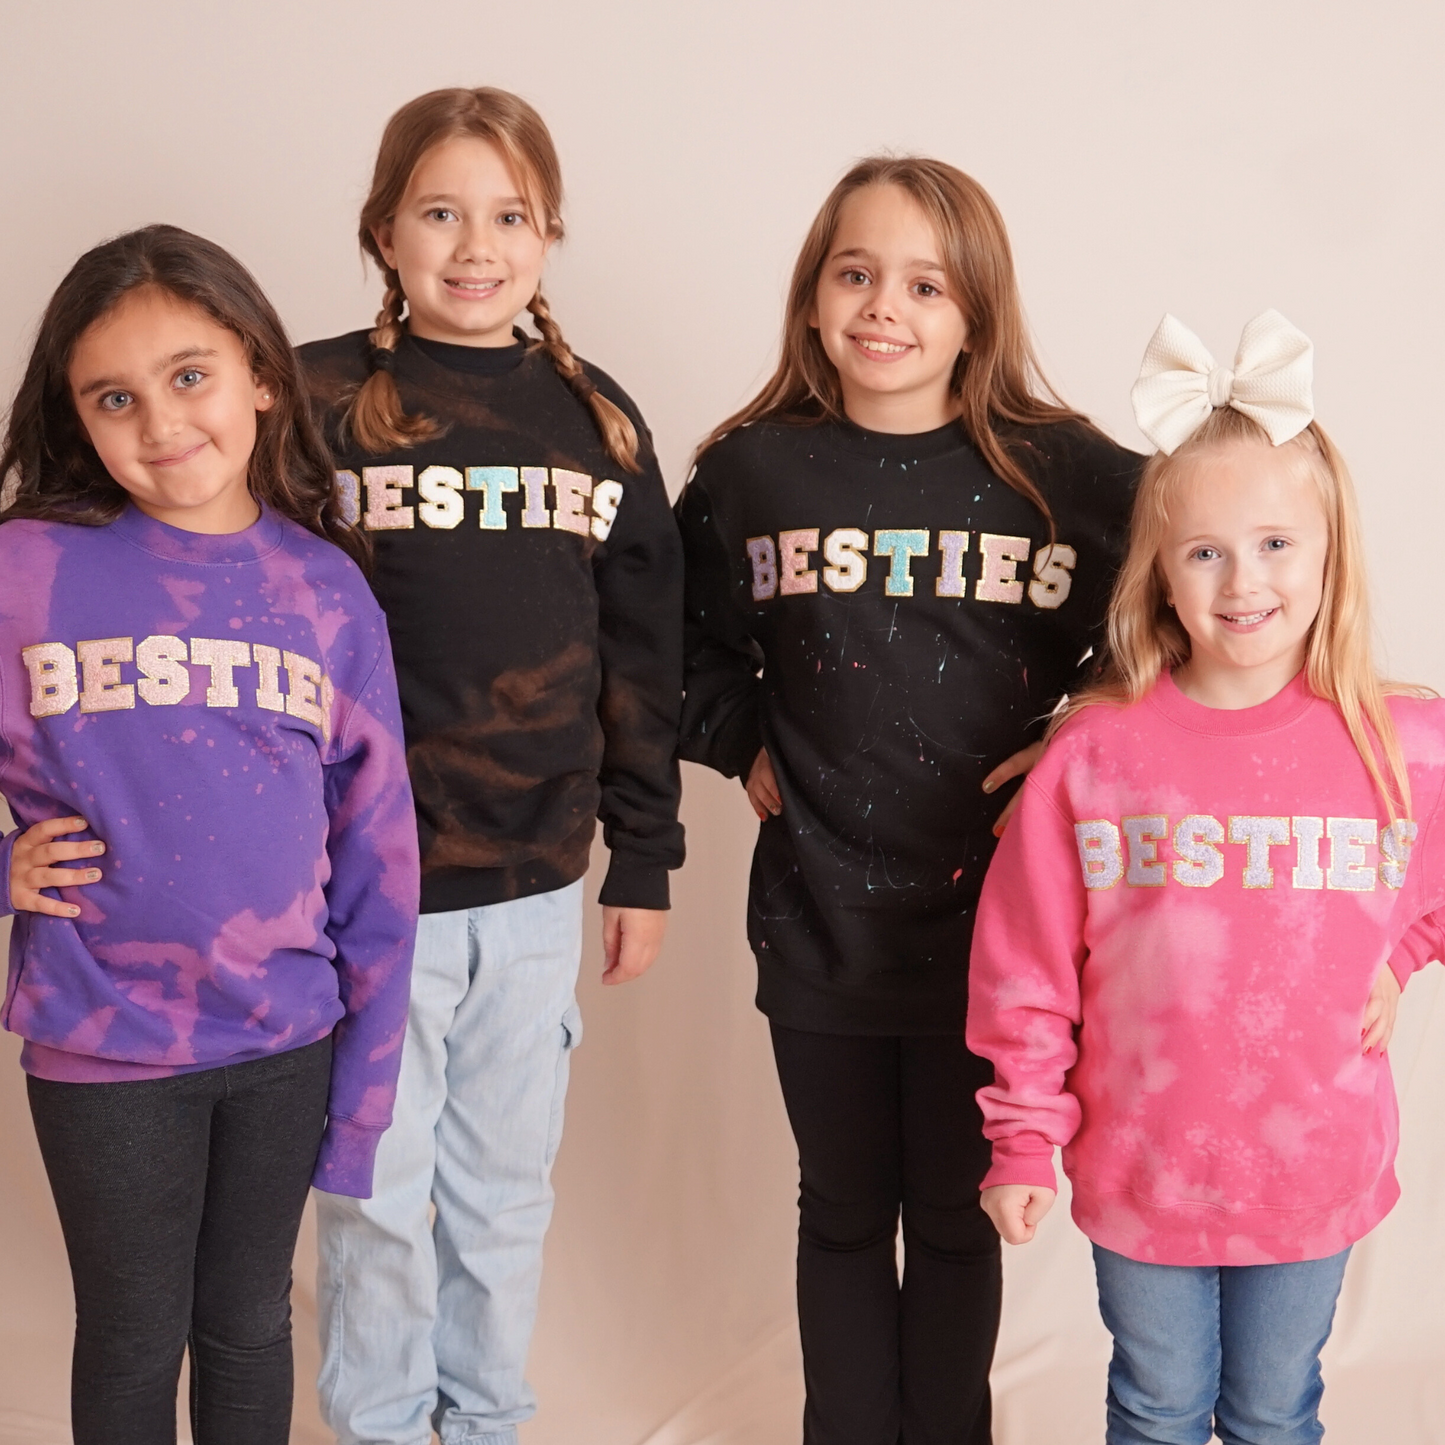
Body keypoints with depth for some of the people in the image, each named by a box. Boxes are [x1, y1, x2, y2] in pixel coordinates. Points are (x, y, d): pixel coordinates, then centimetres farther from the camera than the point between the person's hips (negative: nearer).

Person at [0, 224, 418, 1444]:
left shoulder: (327, 588, -3)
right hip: (104, 1045, -2)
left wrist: (362, 1088, 0)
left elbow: (376, 854, 0)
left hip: (288, 1040, 2)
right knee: (134, 1342, 15)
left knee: (251, 1325, 19)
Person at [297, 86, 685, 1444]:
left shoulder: (595, 417, 5)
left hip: (538, 886, 3)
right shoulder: (320, 401, -5)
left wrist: (645, 861, 7)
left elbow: (641, 659, 8)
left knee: (508, 1188, 16)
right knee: (379, 1193, 10)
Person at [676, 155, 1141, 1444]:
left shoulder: (1062, 473, -7)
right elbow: (688, 642, 13)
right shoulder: (749, 474, -1)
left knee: (955, 1216, 14)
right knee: (842, 1212, 17)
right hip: (818, 917, 1)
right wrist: (744, 748, 0)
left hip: (988, 916, -1)